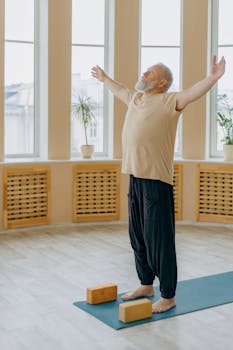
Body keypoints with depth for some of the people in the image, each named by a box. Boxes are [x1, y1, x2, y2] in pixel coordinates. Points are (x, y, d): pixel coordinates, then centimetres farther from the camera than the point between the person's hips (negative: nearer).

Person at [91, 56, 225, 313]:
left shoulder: (169, 101, -6)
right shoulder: (134, 99, 17)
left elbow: (194, 92, -22)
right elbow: (119, 90, 37)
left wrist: (213, 77, -38)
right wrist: (104, 78, 51)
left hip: (156, 180, -8)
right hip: (135, 178, 8)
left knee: (159, 239, -4)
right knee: (138, 236, 16)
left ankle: (168, 296, 7)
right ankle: (146, 285, 32)